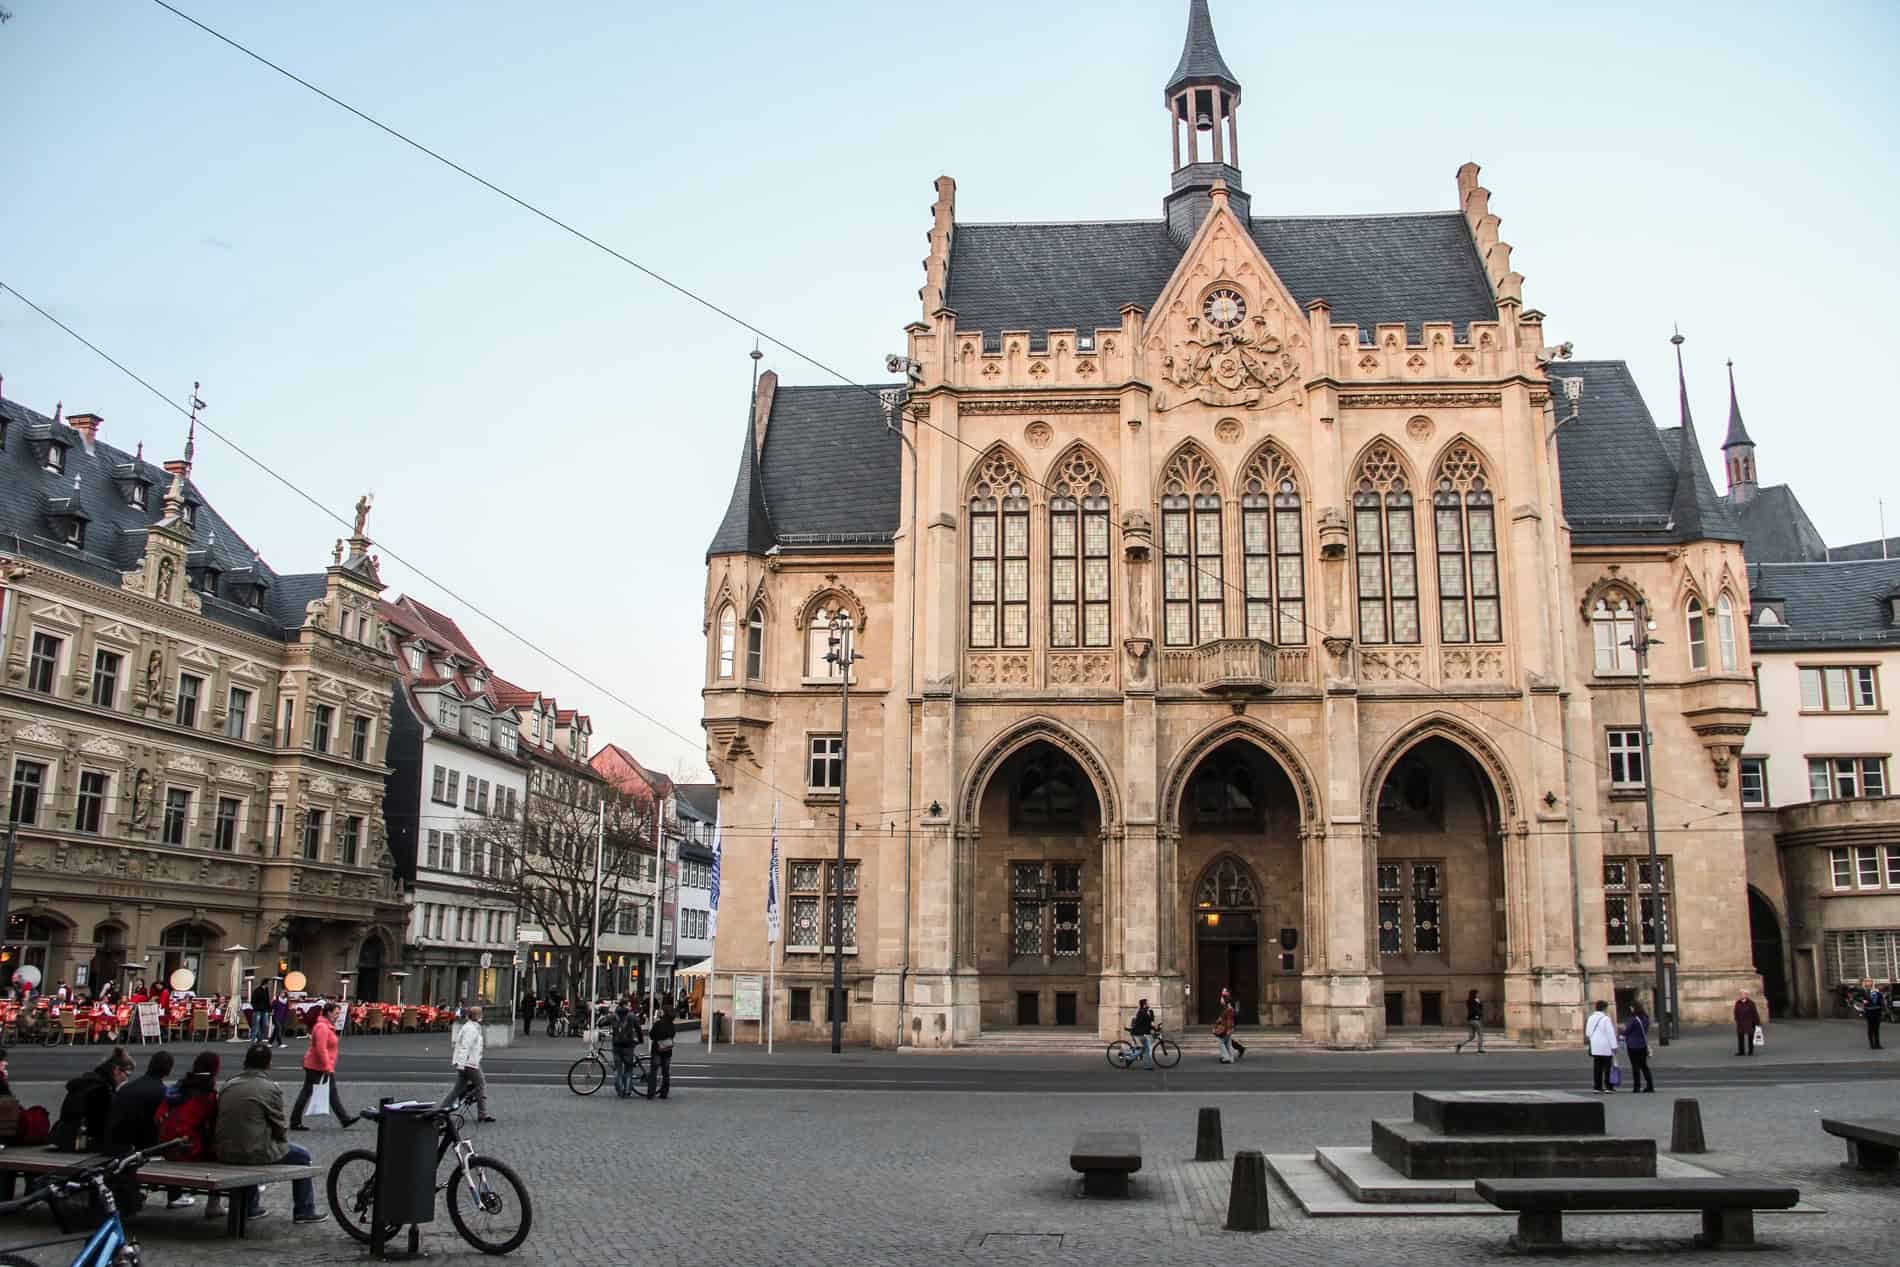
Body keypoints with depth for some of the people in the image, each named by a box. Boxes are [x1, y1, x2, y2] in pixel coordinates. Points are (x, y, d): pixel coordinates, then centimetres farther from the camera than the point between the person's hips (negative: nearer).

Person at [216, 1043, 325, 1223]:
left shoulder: (228, 1085, 6)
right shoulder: (271, 1088, -12)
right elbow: (280, 1128, -8)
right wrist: (284, 1139, 16)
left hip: (225, 1154, 6)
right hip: (255, 1153, -6)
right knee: (302, 1155, 16)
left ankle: (250, 1207, 43)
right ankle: (305, 1211, 22)